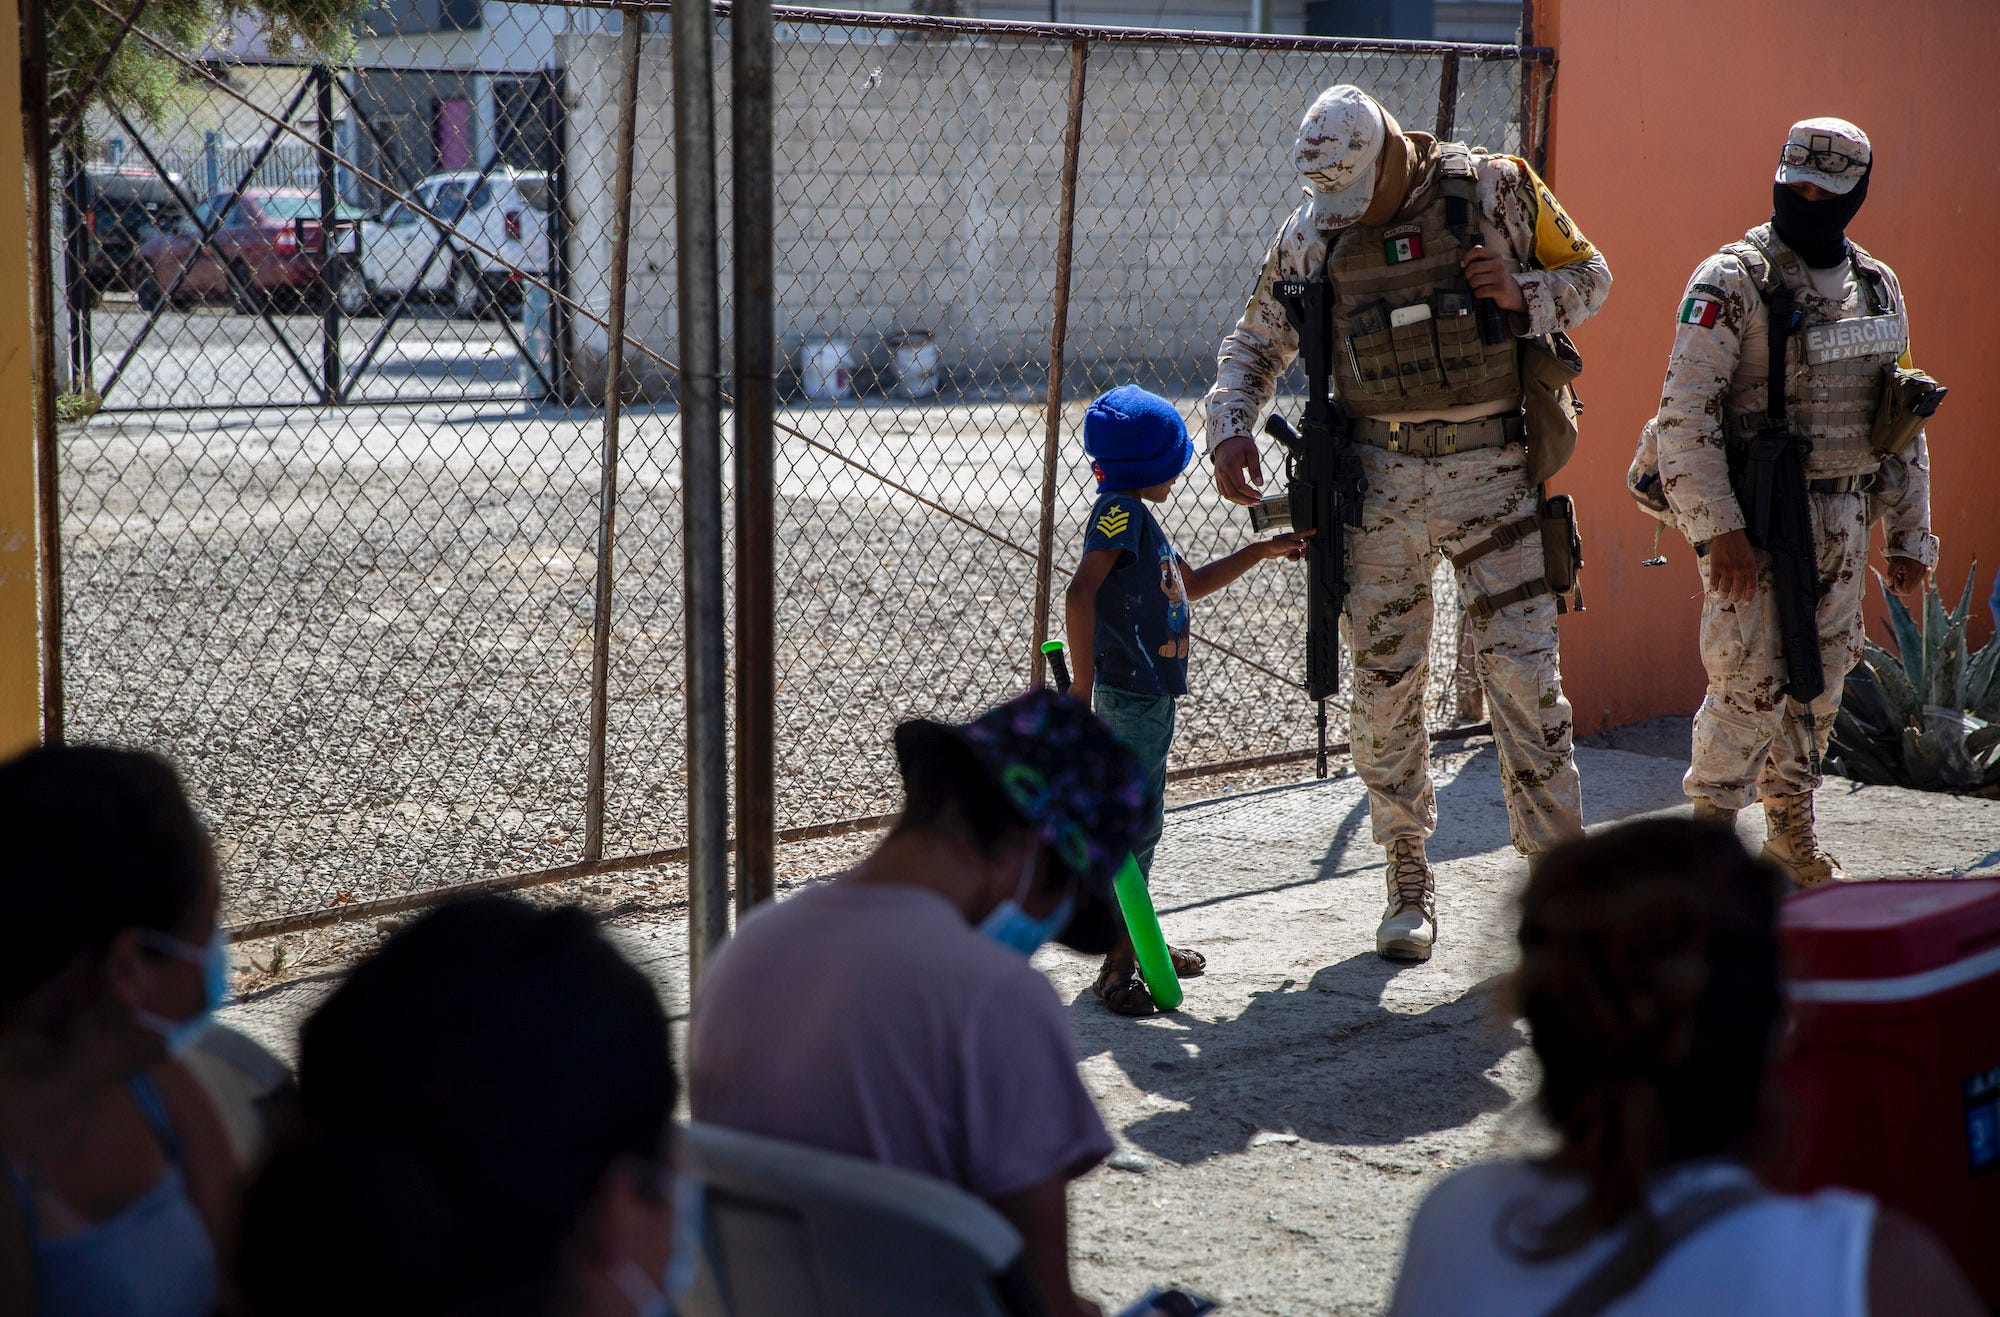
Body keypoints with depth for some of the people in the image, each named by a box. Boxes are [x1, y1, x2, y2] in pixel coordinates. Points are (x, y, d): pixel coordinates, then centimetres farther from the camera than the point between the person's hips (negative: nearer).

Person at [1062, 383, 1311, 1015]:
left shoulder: (1136, 515, 18)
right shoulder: (1120, 510, -14)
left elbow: (1192, 583, 33)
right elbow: (1079, 593, -26)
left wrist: (1263, 550, 31)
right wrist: (1083, 688, -28)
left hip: (1151, 692, 10)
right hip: (1130, 693, -10)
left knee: (1141, 820, 18)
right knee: (1132, 823, -8)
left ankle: (1139, 943, 30)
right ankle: (1118, 966, -6)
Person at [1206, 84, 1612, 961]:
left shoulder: (1493, 190, -5)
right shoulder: (1313, 232, 2)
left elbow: (1588, 276, 7)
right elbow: (1255, 343, 14)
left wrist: (1521, 294, -14)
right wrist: (1230, 428, -3)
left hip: (1492, 471, -2)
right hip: (1380, 482, 2)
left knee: (1525, 677, -6)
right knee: (1384, 686, 4)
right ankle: (1408, 881, 18)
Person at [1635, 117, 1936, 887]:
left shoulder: (1877, 289, 10)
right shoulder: (1732, 283, -10)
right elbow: (1686, 413, -16)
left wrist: (1908, 535, 13)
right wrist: (1719, 529, -23)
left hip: (1841, 522, 6)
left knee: (1819, 680, 11)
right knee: (1750, 681, -8)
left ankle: (1792, 834, 24)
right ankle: (1712, 835, 6)